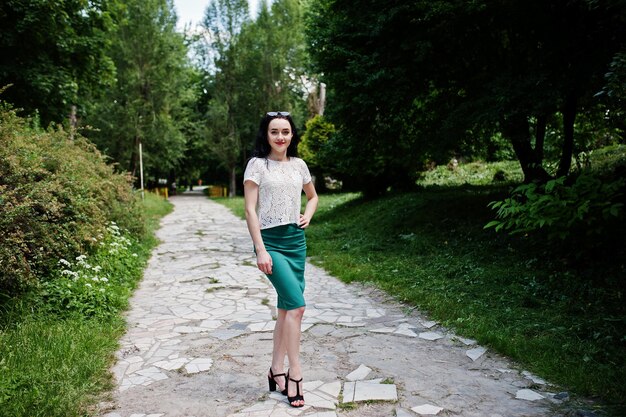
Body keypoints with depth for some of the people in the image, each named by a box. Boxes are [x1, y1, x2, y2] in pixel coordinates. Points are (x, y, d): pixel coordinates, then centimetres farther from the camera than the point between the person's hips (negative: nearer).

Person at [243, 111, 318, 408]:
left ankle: (276, 370, 23)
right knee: (296, 306, -14)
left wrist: (308, 215, 5)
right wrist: (260, 250, -16)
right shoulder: (257, 164, -6)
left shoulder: (299, 165, 9)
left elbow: (312, 196, 26)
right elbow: (250, 210, -10)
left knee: (286, 308, 9)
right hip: (271, 241, -5)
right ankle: (295, 373, 0)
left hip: (296, 241, 6)